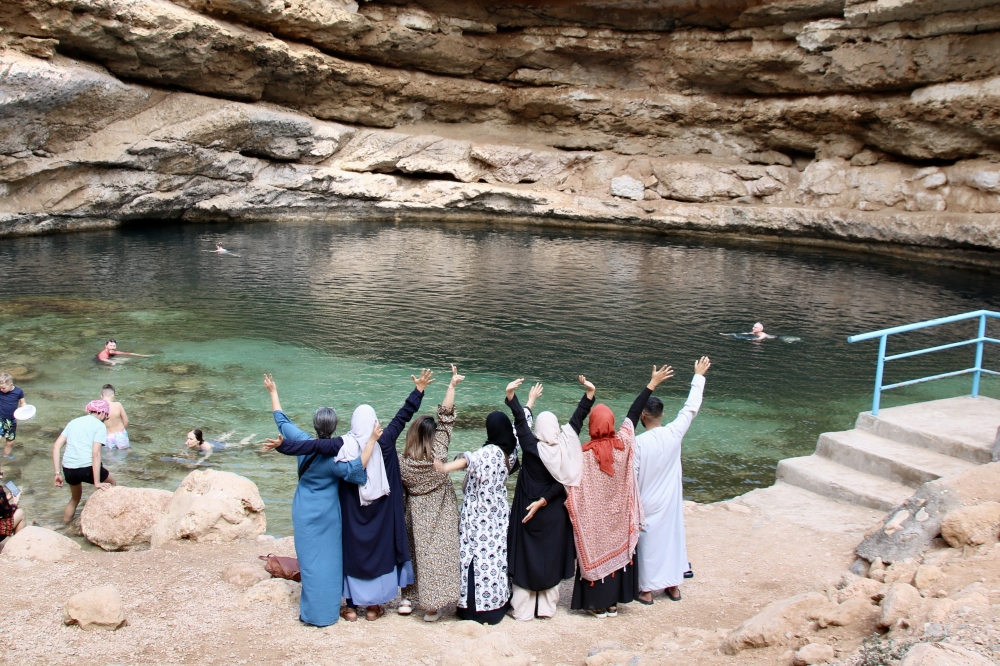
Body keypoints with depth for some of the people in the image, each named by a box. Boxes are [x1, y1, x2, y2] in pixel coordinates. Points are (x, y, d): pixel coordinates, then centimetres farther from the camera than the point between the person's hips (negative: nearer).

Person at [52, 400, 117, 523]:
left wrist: (57, 473, 8)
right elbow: (96, 453, -10)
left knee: (75, 498, 32)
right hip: (87, 468, -5)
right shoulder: (100, 426, 1)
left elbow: (56, 446, 9)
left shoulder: (73, 422, 18)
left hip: (68, 469, 5)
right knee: (111, 482, 25)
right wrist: (97, 483, -12)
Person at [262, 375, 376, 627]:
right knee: (329, 559, 10)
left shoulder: (303, 442, -11)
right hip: (328, 514, -3)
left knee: (311, 559, 8)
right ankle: (326, 611, 18)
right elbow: (356, 469, -35)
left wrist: (273, 392, 13)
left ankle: (313, 611, 14)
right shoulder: (334, 457, -21)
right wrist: (371, 440, -34)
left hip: (305, 512, 3)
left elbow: (281, 420, 1)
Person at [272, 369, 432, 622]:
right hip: (381, 511, 0)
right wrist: (418, 390, -1)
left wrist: (283, 446, -20)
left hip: (354, 512, 0)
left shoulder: (344, 445, -12)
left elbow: (315, 445, -20)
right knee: (380, 549, 12)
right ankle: (373, 606, 20)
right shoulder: (385, 441, -11)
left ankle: (352, 606, 17)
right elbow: (403, 416, -7)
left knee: (353, 552, 11)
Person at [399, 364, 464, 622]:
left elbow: (401, 489, 0)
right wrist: (452, 385, -11)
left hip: (417, 516, 2)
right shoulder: (438, 452, -16)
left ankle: (408, 598, 21)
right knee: (437, 553, 3)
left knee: (416, 552, 16)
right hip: (440, 518, -2)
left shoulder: (403, 462, -11)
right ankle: (432, 606, 3)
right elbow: (446, 417, -14)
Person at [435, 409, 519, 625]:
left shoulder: (489, 452, -22)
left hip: (479, 517, -7)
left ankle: (476, 607, 3)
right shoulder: (511, 449, -2)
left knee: (479, 557, -2)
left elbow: (470, 459, -42)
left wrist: (445, 467, -59)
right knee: (497, 555, 16)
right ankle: (499, 603, 26)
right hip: (499, 515, 7)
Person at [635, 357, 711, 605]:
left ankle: (647, 590, 18)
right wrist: (698, 376, 9)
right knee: (673, 537, 17)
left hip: (648, 505, -4)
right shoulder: (674, 433, -12)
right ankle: (674, 586, 29)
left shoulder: (638, 442, -22)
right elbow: (691, 408, 0)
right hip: (671, 501, 4)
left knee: (648, 541, 9)